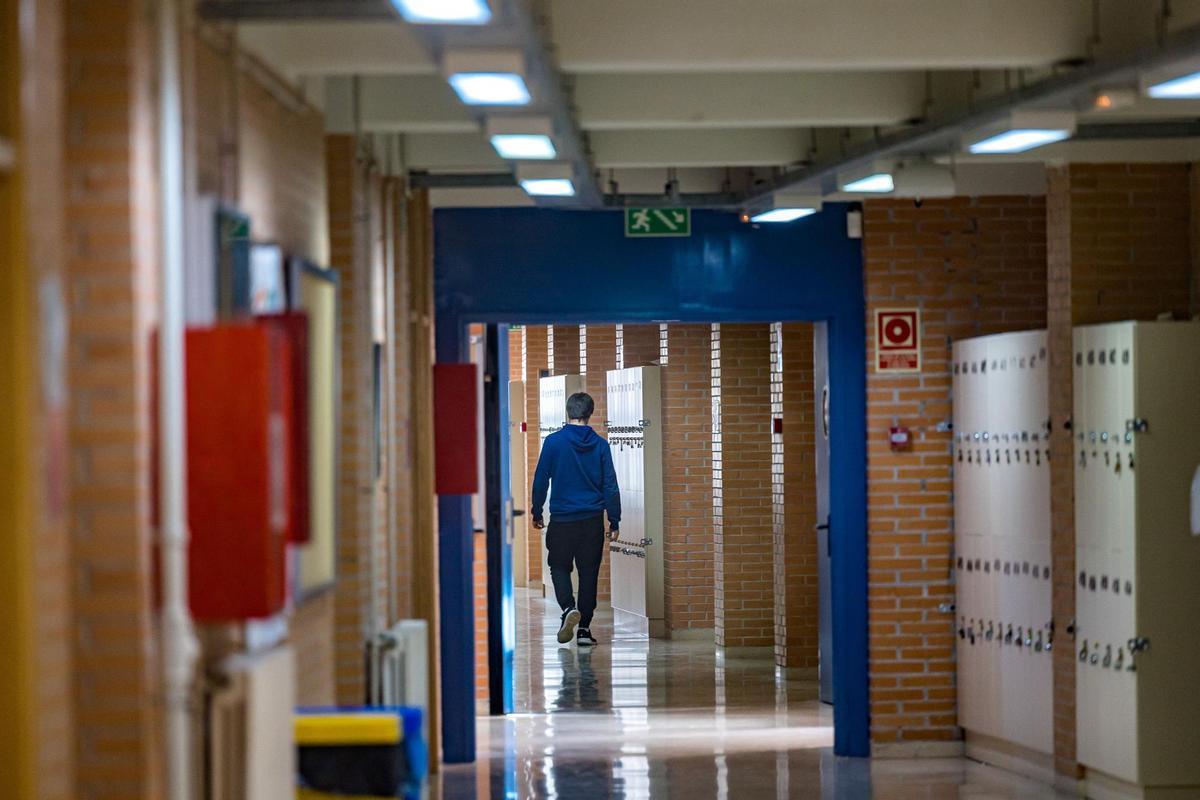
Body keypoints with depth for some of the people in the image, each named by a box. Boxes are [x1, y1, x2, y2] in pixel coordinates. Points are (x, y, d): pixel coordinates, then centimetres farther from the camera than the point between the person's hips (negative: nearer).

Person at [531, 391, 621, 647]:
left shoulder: (554, 442, -6)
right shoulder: (600, 445, -1)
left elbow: (541, 480, -2)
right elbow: (610, 485, 1)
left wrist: (537, 512, 10)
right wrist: (614, 520, 7)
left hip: (562, 518, -2)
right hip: (593, 520, 2)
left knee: (559, 567, 12)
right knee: (589, 571, 8)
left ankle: (568, 608, -15)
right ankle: (584, 628, 6)